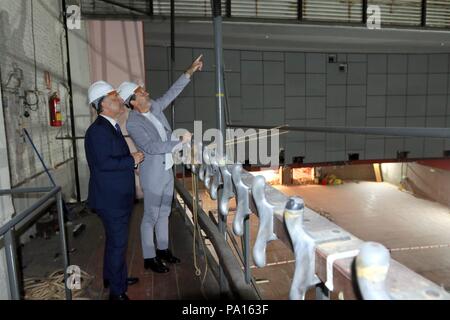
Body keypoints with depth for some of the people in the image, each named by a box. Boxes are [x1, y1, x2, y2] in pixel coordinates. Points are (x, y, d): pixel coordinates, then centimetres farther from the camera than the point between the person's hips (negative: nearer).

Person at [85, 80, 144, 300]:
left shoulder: (111, 127, 12)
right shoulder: (98, 130, -19)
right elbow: (104, 162, -27)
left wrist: (132, 160, 5)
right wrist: (132, 161, -18)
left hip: (118, 197, 10)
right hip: (110, 199, -10)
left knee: (115, 240, 22)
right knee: (118, 243, 1)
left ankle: (114, 278, 41)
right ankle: (117, 291, 17)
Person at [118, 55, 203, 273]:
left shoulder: (154, 107, 3)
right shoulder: (133, 123, -18)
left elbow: (172, 92, 12)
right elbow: (151, 147, -27)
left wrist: (189, 72, 10)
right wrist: (180, 142, -25)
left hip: (167, 170, 8)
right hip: (152, 175, -7)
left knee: (164, 212, 17)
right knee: (151, 216, 4)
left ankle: (162, 249, 33)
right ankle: (149, 258, 19)